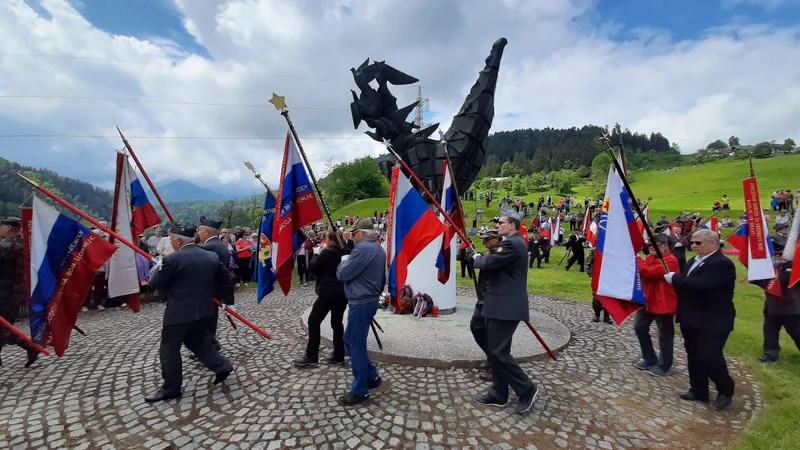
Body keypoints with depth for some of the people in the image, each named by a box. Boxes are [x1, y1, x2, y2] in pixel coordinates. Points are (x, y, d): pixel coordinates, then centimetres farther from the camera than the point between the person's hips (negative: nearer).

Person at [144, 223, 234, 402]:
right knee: (198, 341, 24)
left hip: (179, 312, -7)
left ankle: (170, 389, 20)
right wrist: (227, 298, 23)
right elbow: (225, 279, 10)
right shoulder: (212, 257, 3)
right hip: (204, 309, 7)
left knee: (169, 349, 9)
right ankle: (222, 366, 20)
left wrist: (157, 267, 12)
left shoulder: (173, 259, -16)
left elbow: (154, 283, -7)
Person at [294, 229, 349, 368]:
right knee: (337, 323, 14)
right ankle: (338, 356, 18)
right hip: (342, 292, 7)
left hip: (329, 292, -7)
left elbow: (311, 267, -6)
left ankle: (311, 357, 6)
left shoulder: (327, 252, -12)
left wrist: (317, 254, 8)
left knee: (313, 321, 4)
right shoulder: (345, 252, 7)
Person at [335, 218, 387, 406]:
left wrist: (344, 261, 1)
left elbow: (342, 274, -18)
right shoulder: (378, 249, 11)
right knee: (351, 340, 21)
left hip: (361, 303, -10)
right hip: (369, 300, 10)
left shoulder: (363, 248, -21)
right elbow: (382, 277, 18)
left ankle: (360, 391, 16)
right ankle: (372, 377, 30)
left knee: (356, 345, 2)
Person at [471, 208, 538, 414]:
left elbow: (490, 263, -22)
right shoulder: (513, 242, 17)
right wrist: (482, 258, 1)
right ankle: (498, 394, 25)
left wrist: (477, 258, -1)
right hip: (502, 305, 11)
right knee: (495, 350, 14)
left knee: (498, 351, -4)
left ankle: (527, 388, 13)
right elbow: (496, 264, 18)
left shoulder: (513, 244, -18)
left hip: (506, 307, -11)